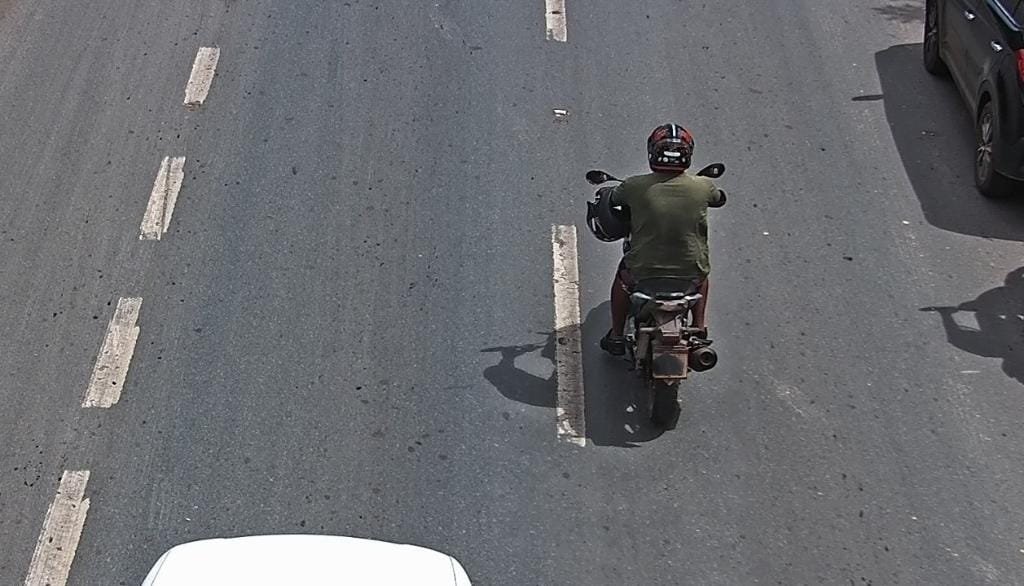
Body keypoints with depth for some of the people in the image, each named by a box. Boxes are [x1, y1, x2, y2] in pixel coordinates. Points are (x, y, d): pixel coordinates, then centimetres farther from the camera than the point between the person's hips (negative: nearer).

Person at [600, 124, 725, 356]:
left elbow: (613, 199, 6)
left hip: (644, 271, -1)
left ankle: (616, 336, 39)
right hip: (690, 272, 1)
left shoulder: (635, 186, -15)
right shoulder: (702, 187, -12)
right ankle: (699, 327, 39)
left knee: (623, 274, 34)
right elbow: (719, 199, 12)